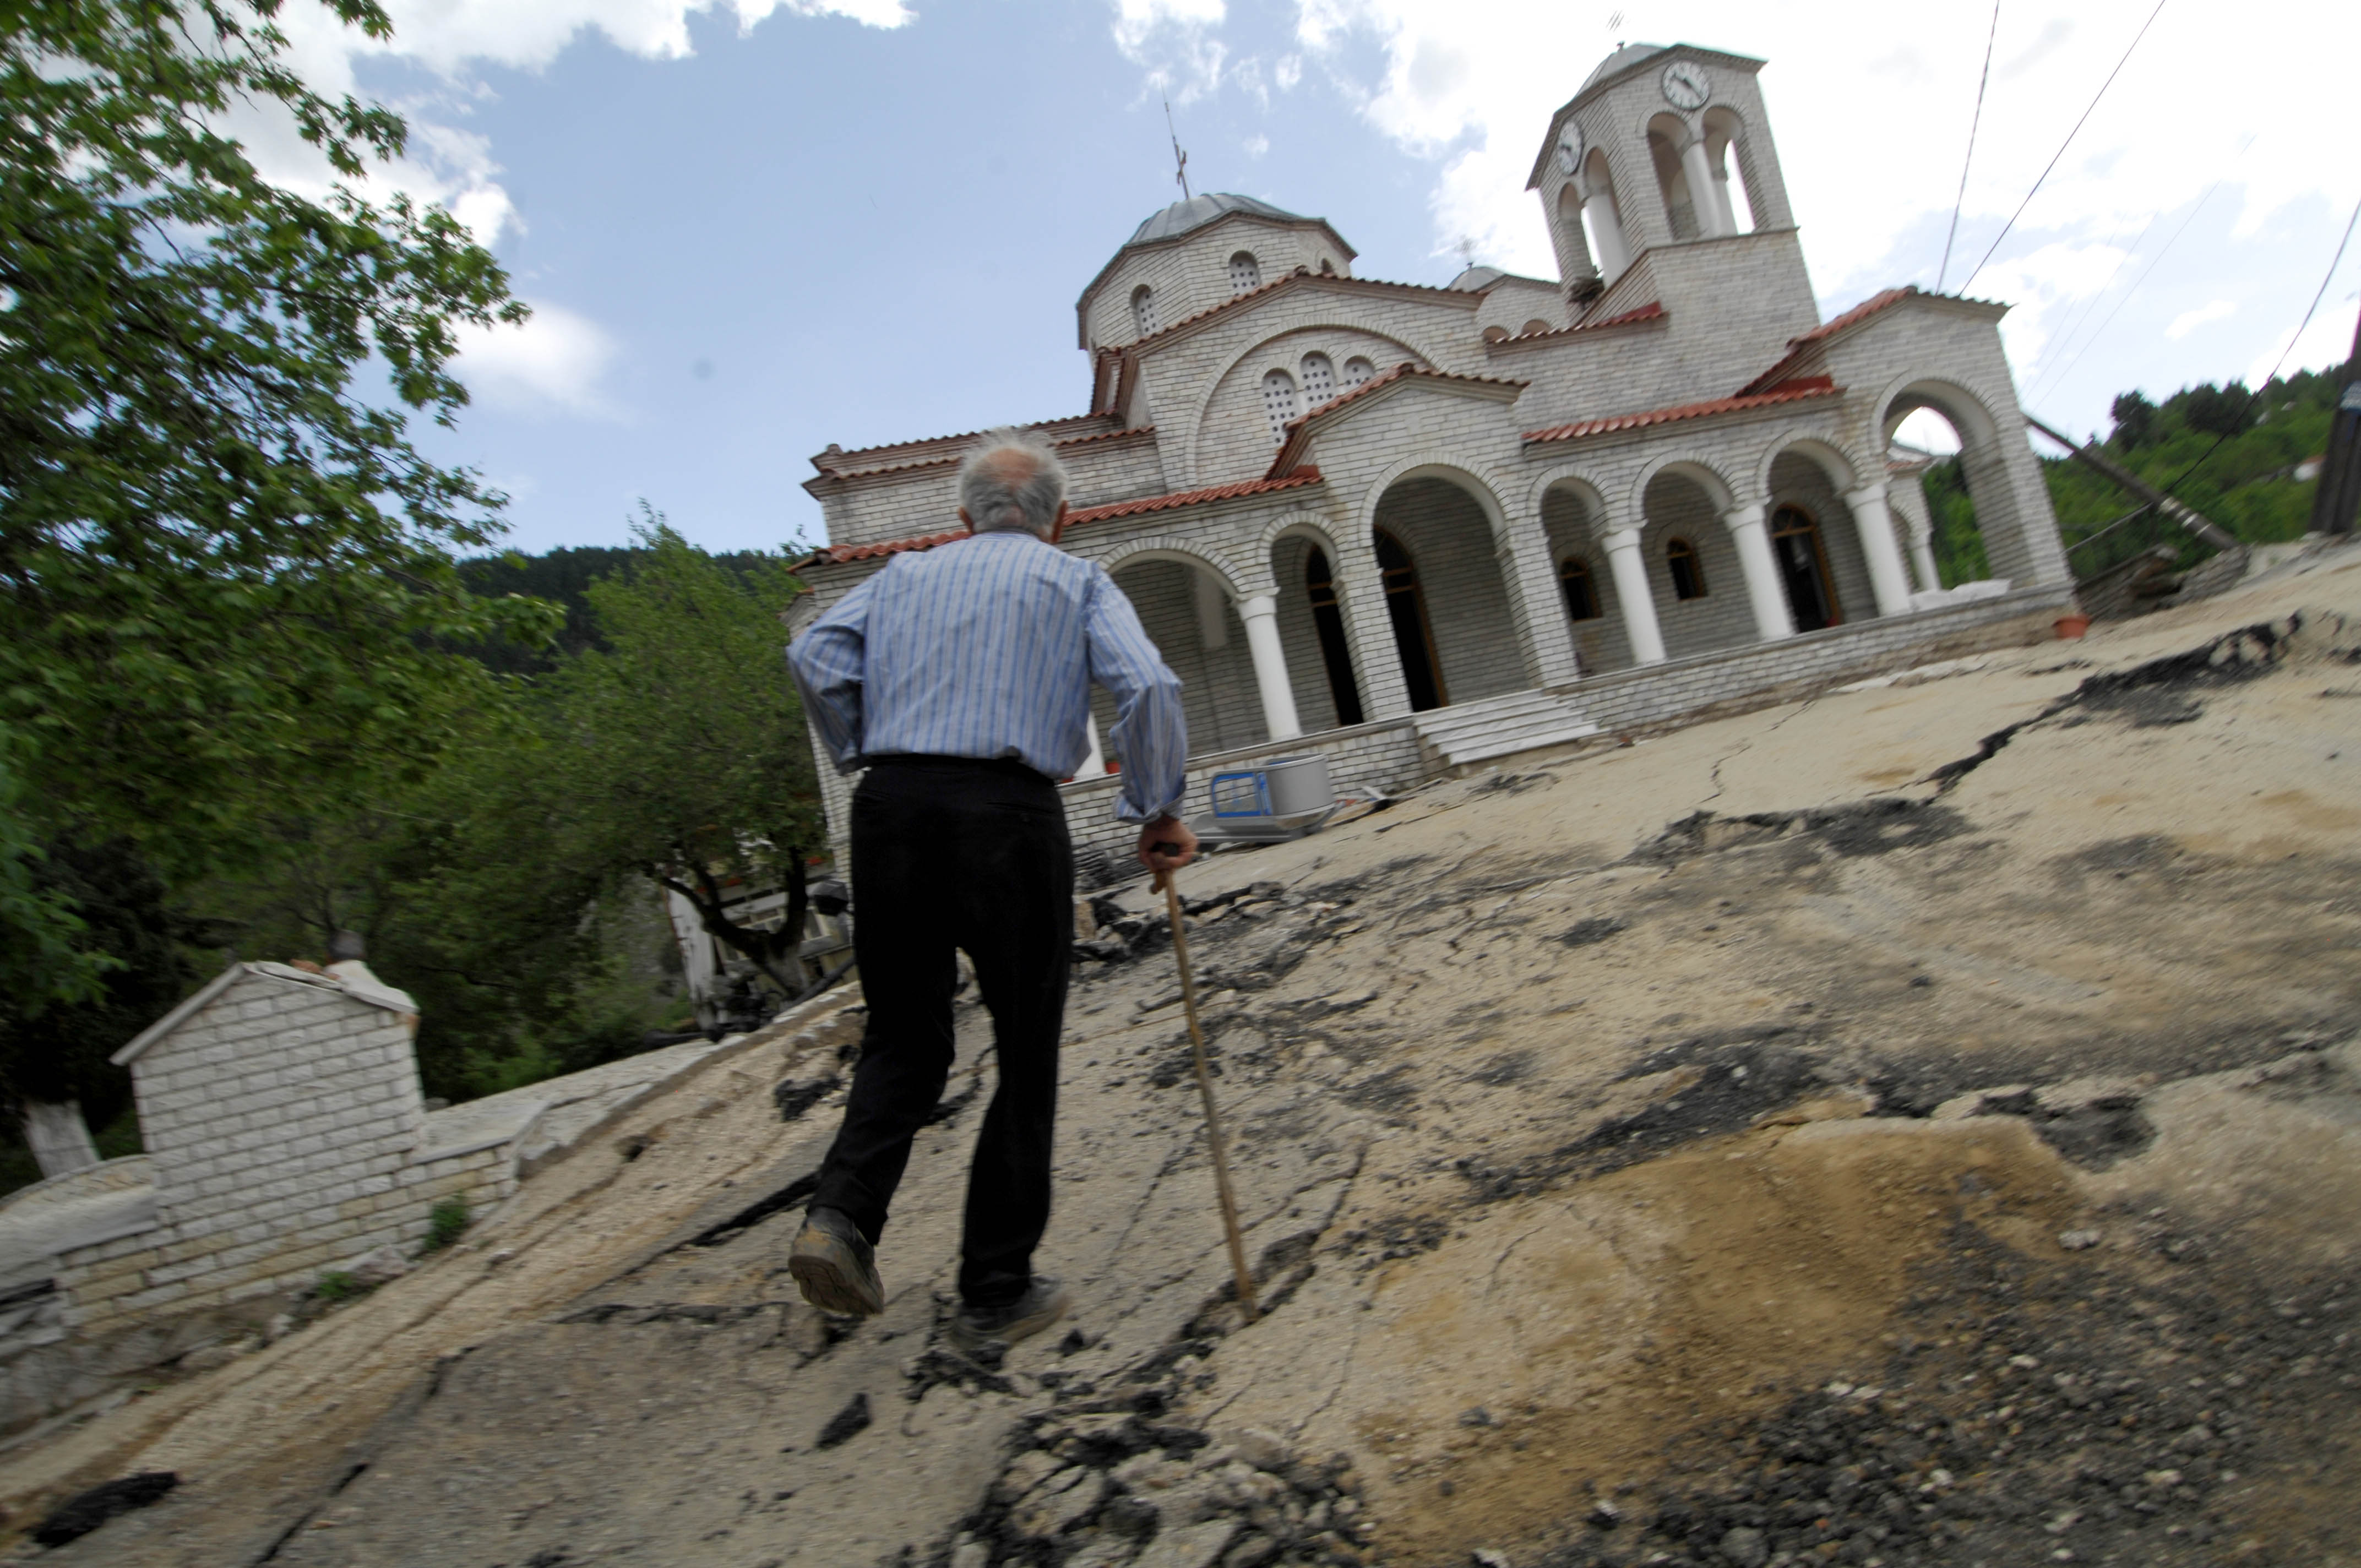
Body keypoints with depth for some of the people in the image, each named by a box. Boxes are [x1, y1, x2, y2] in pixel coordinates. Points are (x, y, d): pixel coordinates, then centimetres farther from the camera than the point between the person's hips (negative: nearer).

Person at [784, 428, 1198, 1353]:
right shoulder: (1078, 582, 12)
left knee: (905, 1039, 19)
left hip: (891, 811, 4)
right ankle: (996, 1294, 16)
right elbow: (1146, 686, -6)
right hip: (1008, 815, -3)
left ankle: (841, 1215, -1)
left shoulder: (904, 574, 20)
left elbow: (815, 658, 4)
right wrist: (1158, 812, 1)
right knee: (1026, 1058, 9)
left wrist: (862, 759, 13)